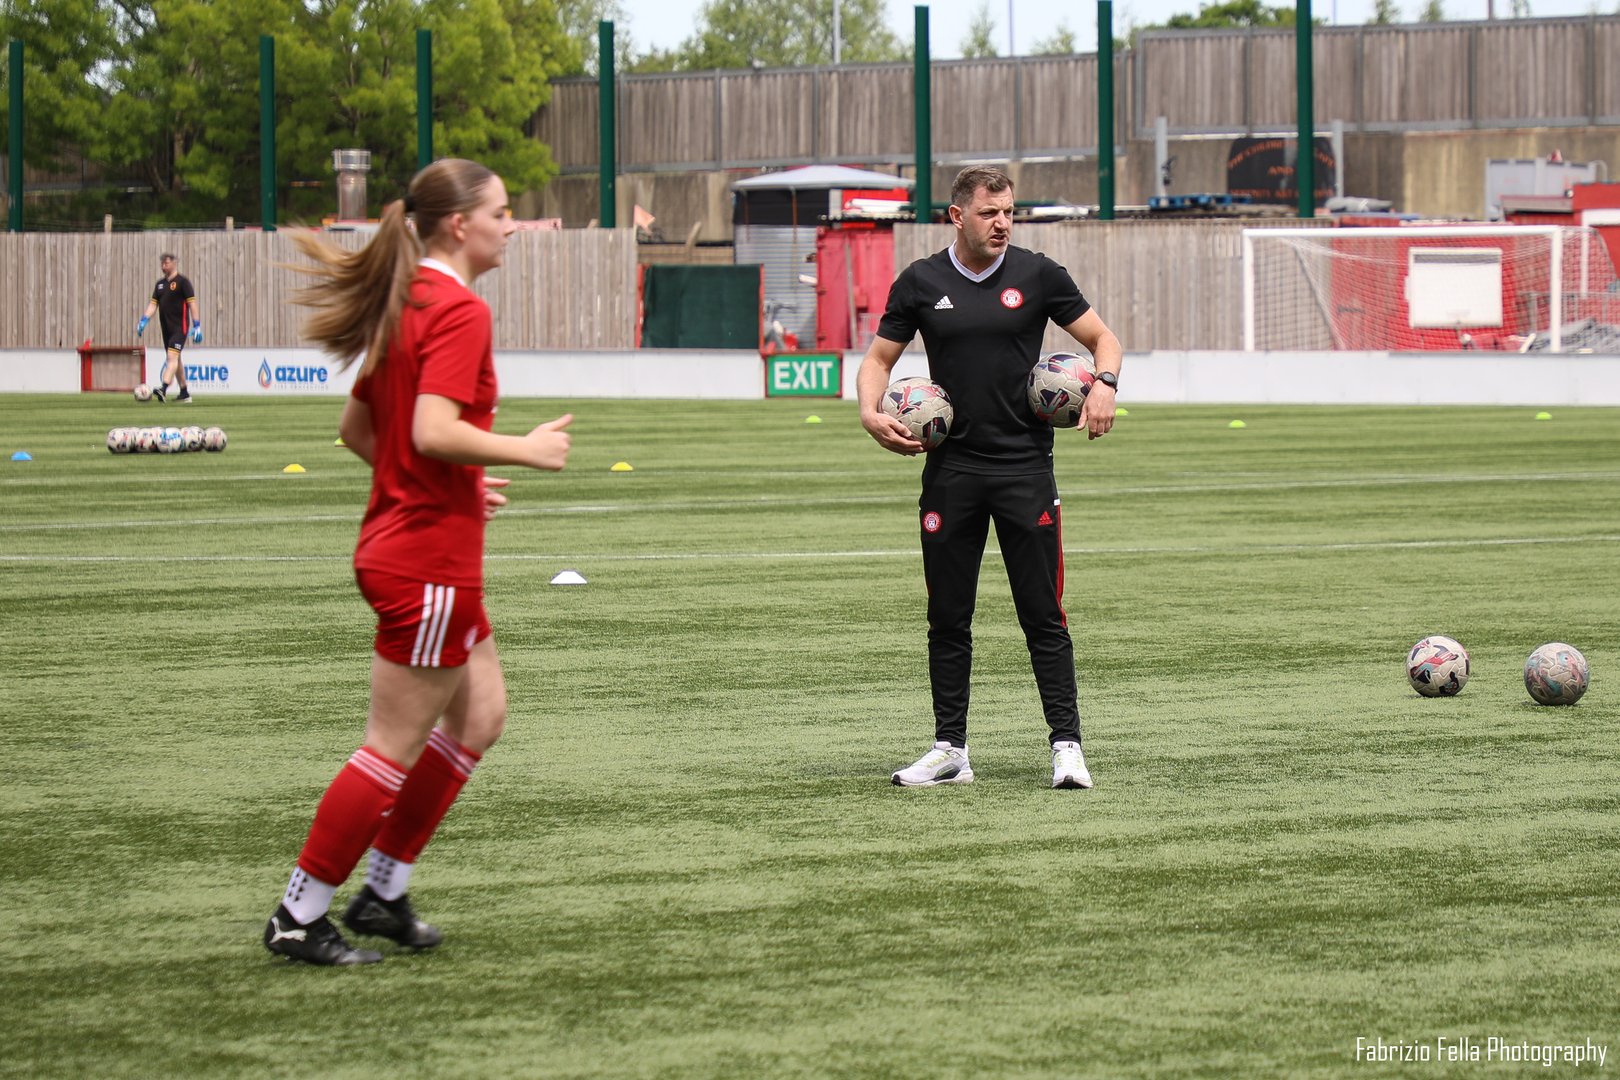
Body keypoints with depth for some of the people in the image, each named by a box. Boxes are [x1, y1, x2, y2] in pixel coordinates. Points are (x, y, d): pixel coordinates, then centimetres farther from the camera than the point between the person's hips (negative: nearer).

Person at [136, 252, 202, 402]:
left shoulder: (182, 282, -6)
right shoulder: (160, 284, 14)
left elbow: (192, 304, -10)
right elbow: (153, 304, 14)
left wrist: (197, 326, -15)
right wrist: (143, 321, 0)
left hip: (180, 327, -8)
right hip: (166, 327, 8)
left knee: (172, 356, -19)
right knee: (175, 360, 12)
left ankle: (163, 389, -33)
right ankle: (184, 393, 20)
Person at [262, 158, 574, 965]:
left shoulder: (406, 304, 11)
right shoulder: (459, 311, -17)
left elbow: (357, 429, 17)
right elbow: (435, 431, -28)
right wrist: (526, 450, -16)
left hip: (400, 537, 10)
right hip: (429, 562, -10)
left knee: (479, 715, 17)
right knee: (396, 748, -2)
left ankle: (383, 892, 20)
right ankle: (299, 918, 4)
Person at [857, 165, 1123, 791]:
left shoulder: (1036, 275, 2)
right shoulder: (921, 283, 5)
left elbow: (1103, 339, 9)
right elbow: (879, 358, 13)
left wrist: (1104, 384, -12)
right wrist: (871, 412, -7)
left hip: (1026, 465, -2)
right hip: (950, 469, 2)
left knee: (1043, 615, -4)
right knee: (947, 616, 5)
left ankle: (1066, 745, 1)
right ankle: (949, 750, 13)